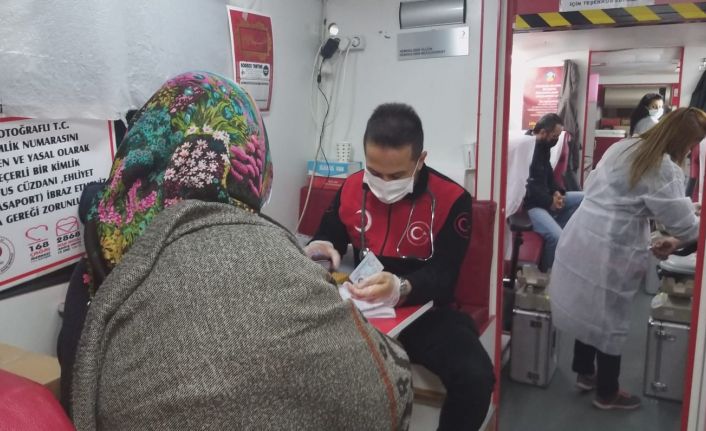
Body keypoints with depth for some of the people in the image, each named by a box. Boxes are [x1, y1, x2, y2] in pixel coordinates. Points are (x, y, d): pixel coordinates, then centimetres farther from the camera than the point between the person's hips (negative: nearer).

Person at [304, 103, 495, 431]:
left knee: (475, 376, -28)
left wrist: (400, 289, -38)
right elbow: (328, 238, 13)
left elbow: (443, 277, -16)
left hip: (424, 313, -2)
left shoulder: (451, 199, -12)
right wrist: (318, 251, -14)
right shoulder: (351, 189, -1)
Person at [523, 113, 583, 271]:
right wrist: (549, 202, -18)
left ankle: (553, 228, 1)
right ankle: (544, 270, -3)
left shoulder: (542, 147, 10)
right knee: (558, 237, -28)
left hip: (545, 199, 10)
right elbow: (528, 188, -23)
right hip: (528, 204, -10)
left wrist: (556, 192, 0)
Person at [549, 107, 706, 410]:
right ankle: (607, 393, 27)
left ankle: (585, 372, 39)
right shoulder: (664, 169, -16)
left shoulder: (622, 147, 10)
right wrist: (675, 242, 11)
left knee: (588, 308, 21)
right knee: (609, 317, 8)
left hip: (582, 236, 8)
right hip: (608, 250, -8)